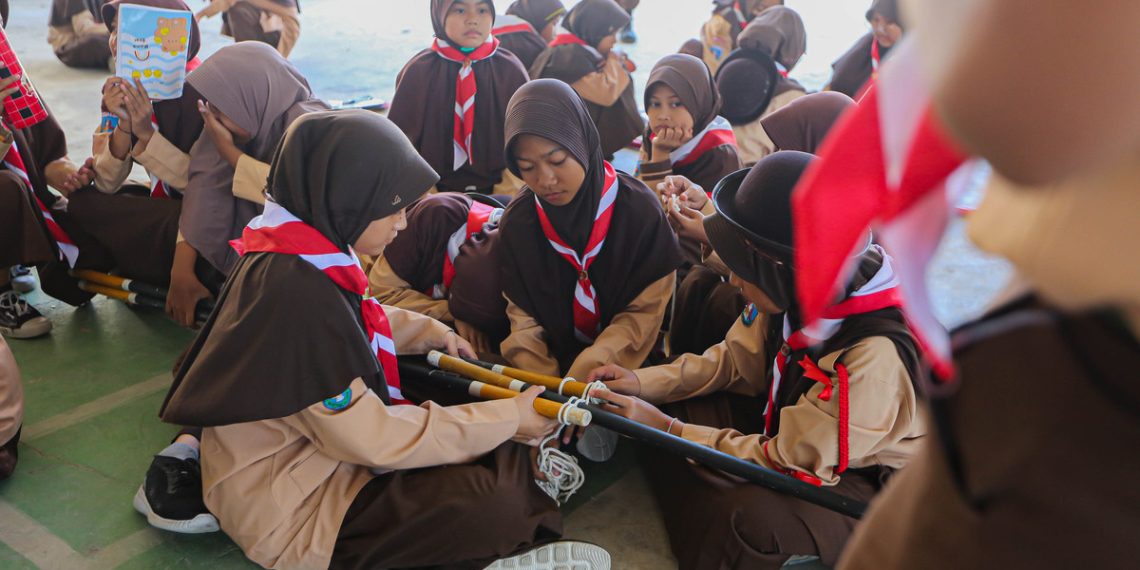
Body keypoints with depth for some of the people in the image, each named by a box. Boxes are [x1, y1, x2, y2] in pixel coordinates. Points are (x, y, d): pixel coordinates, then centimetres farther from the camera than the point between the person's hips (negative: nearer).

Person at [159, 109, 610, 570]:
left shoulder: (293, 255, -1)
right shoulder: (298, 295, -30)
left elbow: (348, 321, 21)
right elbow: (375, 439, -26)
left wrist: (430, 333, 10)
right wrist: (508, 420, -18)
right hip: (288, 510, -10)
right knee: (497, 506, -22)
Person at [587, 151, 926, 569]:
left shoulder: (874, 359, -35)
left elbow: (787, 463, -25)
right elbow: (736, 359, 1)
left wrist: (668, 429, -21)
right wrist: (643, 382, -10)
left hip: (858, 478, -7)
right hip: (785, 425, 7)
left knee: (752, 519, -35)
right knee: (669, 408, -6)